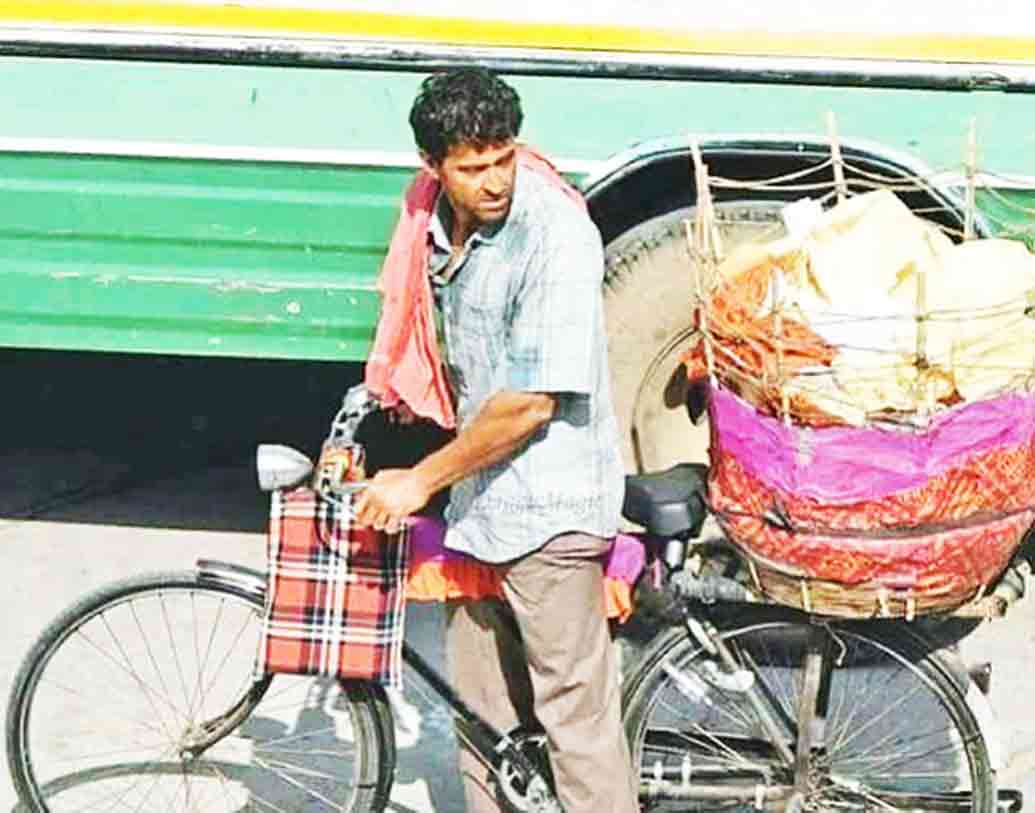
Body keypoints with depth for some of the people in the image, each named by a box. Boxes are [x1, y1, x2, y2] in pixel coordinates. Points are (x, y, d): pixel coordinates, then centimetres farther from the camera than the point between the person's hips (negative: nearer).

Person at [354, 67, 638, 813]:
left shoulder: (556, 235, -18)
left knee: (578, 719, -4)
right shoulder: (442, 230, 6)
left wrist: (421, 480, -13)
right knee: (483, 723, 16)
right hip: (476, 505, 8)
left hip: (548, 509, -8)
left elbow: (530, 403, -20)